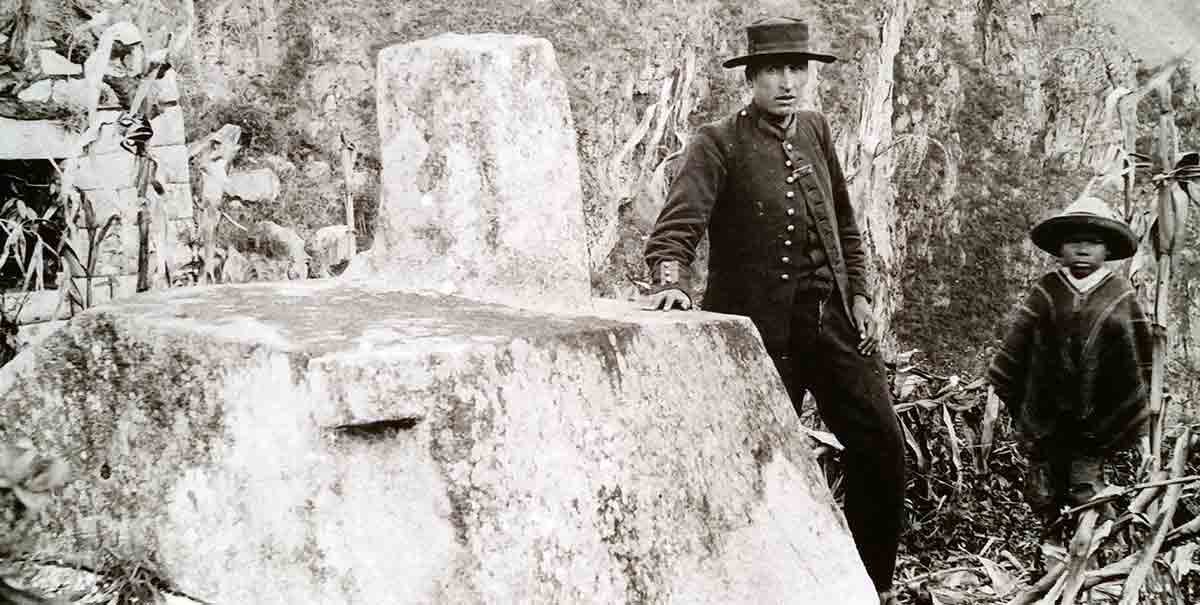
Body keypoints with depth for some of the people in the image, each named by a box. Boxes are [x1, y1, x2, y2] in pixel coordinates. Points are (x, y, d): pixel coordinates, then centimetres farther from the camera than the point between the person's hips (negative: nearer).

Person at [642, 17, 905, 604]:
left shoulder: (815, 130, 10)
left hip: (832, 316, 6)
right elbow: (677, 226, -21)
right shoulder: (717, 144, -9)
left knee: (882, 443, 6)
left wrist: (858, 293, 14)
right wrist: (672, 280, -39)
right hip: (760, 327, -6)